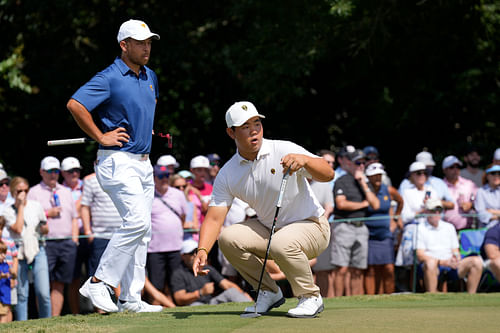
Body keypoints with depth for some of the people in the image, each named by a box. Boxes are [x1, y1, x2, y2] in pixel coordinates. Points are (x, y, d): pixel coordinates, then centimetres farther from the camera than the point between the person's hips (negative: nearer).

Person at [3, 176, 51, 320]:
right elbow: (18, 229, -14)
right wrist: (20, 206, -8)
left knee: (43, 293, -9)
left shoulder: (36, 206, 9)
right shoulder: (8, 211, 1)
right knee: (21, 295, -2)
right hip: (19, 253, -1)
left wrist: (43, 228, -8)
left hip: (37, 250, 1)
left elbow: (46, 230, 16)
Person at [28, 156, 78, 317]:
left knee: (59, 284, 4)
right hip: (46, 243, -5)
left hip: (67, 243, 5)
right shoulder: (34, 192, 5)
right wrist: (48, 213, -10)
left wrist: (74, 238, 10)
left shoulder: (66, 192, 21)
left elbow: (74, 217, 23)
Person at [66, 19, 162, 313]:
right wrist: (101, 137, -17)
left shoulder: (150, 77, 13)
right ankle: (99, 283, -9)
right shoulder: (109, 78, -13)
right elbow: (75, 104, -23)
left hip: (144, 162, 8)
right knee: (137, 222, -19)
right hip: (118, 162, -8)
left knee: (142, 229, 6)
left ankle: (131, 299, 9)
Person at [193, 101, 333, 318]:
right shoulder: (227, 174, -6)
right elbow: (214, 218, -9)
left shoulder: (284, 151, -16)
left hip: (310, 225, -5)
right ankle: (269, 293, 1)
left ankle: (310, 297, -11)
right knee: (227, 238, -17)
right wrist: (203, 251, -27)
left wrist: (304, 160, -43)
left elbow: (328, 174, -23)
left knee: (282, 243, -36)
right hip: (268, 228, 5)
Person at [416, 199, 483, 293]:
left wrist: (456, 258, -6)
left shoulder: (449, 227, 23)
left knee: (477, 261, -18)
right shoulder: (420, 229, 6)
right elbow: (420, 255, -4)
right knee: (430, 263, -41)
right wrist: (442, 262, -16)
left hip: (451, 265, 5)